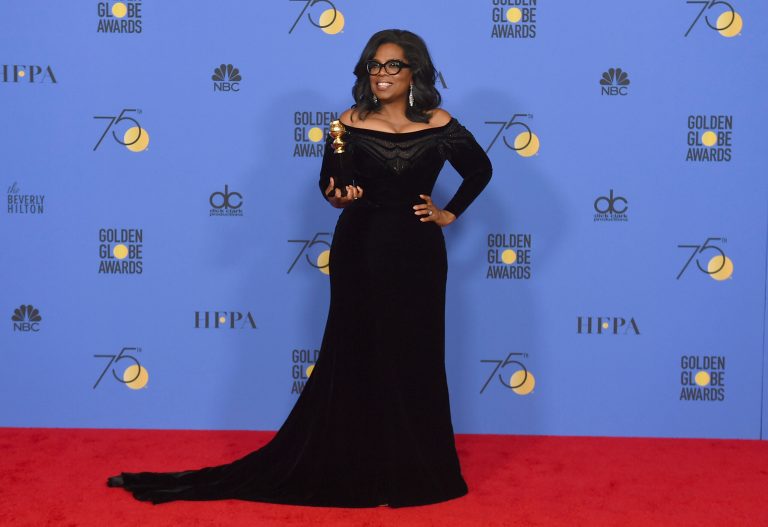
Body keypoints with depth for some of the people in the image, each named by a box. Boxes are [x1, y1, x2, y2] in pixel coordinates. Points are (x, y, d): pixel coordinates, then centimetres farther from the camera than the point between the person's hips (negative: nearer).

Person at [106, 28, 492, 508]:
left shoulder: (440, 126, -2)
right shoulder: (351, 123, -3)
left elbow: (480, 170, 12)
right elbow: (330, 181, 4)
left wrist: (450, 214, 5)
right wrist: (337, 196, -17)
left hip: (415, 254, 1)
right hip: (359, 250, 0)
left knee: (413, 362, 6)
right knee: (354, 359, 3)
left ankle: (413, 470, 20)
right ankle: (353, 468, 14)